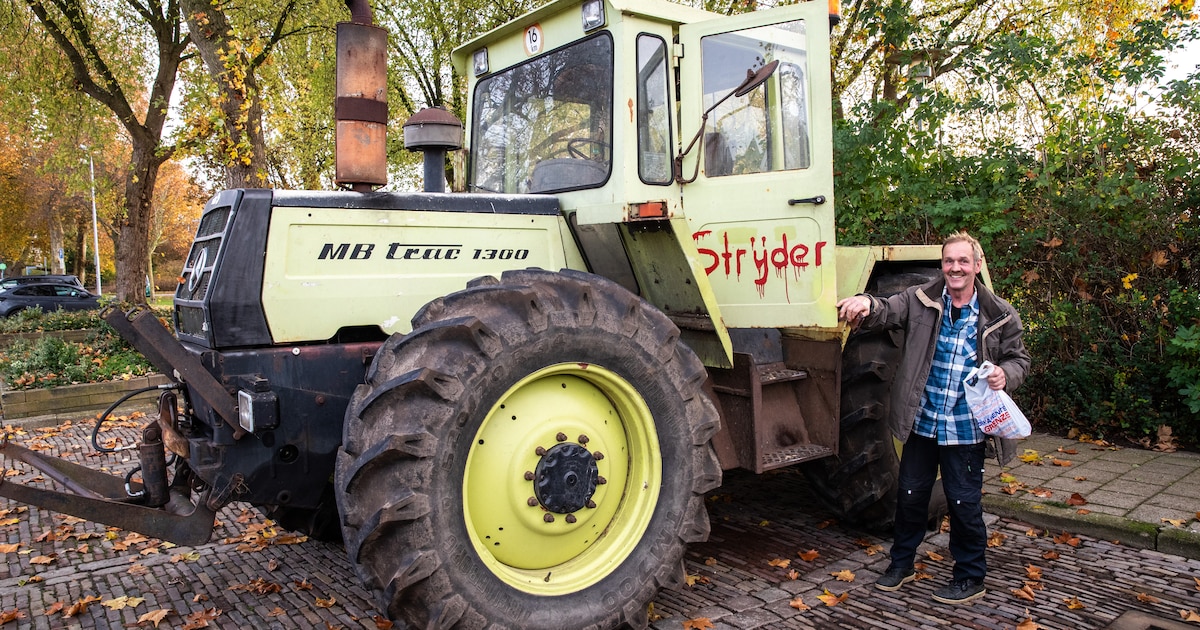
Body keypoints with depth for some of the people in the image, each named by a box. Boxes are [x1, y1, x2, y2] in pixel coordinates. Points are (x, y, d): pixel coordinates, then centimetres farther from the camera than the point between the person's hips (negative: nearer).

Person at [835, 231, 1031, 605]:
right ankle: (901, 564, 34)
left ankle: (970, 578, 29)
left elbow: (1018, 359, 8)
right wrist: (865, 305, -43)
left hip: (965, 429, -1)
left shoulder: (999, 315, -2)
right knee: (910, 494, 14)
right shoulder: (920, 301, -3)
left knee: (964, 503, 8)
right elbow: (886, 312, -18)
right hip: (921, 422, 2)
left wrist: (1005, 375, -16)